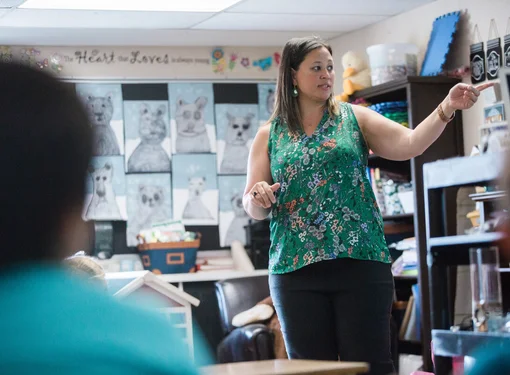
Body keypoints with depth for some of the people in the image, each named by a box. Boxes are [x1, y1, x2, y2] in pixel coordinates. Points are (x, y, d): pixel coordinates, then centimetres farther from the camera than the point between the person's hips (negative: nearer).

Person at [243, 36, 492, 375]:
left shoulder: (354, 119, 9)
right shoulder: (269, 136, 10)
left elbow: (409, 144, -5)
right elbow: (254, 209, 9)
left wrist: (447, 108, -18)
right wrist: (257, 198, -13)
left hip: (361, 262, -1)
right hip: (296, 269, 1)